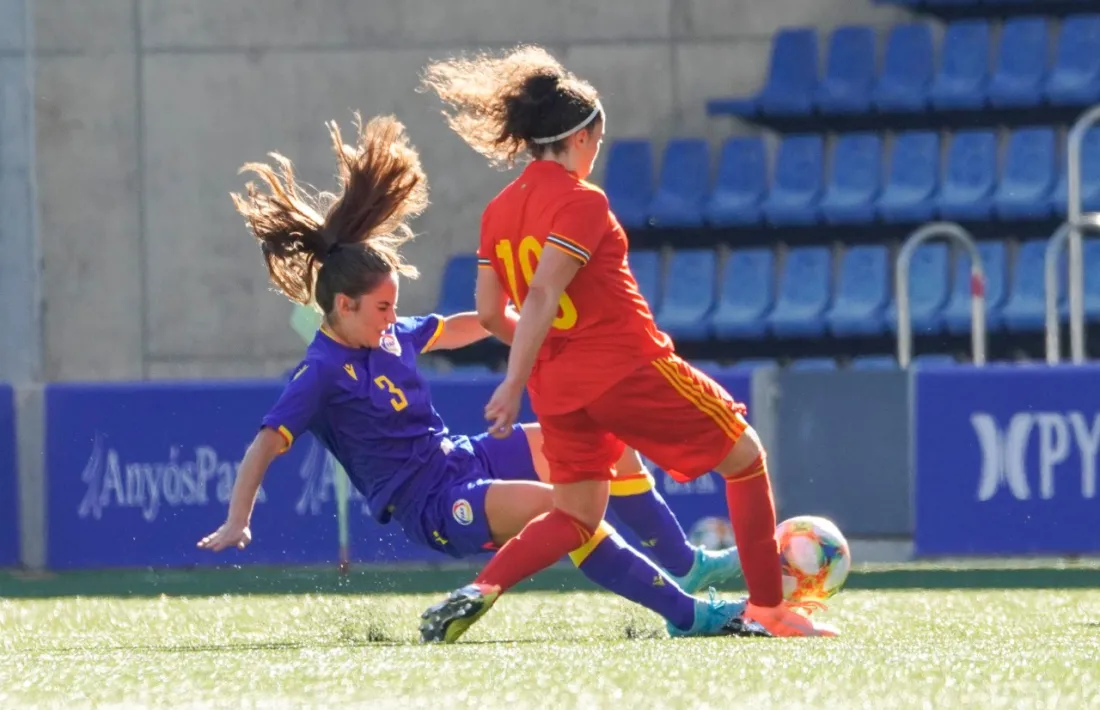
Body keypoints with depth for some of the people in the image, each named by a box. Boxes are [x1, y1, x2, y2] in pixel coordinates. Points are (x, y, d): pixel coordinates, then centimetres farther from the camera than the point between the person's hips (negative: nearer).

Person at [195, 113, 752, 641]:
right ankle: (686, 614, -29)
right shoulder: (323, 373, -16)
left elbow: (459, 329, 25)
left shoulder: (389, 335, 7)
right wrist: (236, 523, -30)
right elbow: (265, 445, -21)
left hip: (464, 459, 10)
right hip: (433, 506, -10)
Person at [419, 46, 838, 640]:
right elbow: (542, 298, -22)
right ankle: (767, 609, 10)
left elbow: (489, 314, 9)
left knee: (576, 518, 14)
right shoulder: (580, 201, -14)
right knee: (744, 456, 11)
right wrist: (515, 384, -24)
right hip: (628, 365, -7)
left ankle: (479, 591, -12)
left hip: (559, 385, 7)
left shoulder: (498, 212, 7)